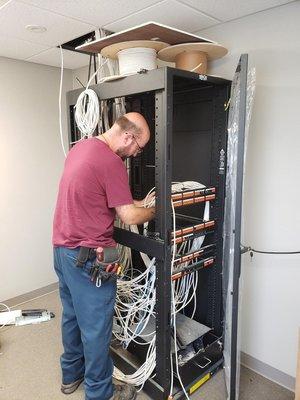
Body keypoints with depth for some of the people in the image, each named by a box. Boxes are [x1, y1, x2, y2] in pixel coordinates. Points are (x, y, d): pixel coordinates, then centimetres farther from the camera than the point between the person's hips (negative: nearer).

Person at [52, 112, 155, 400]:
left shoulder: (80, 147, 9)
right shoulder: (111, 163, -21)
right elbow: (129, 218, -19)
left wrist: (138, 203, 11)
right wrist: (154, 211, 1)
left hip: (62, 247, 10)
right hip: (88, 256, -9)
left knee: (71, 314, 23)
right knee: (96, 325, 8)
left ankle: (71, 375, 43)